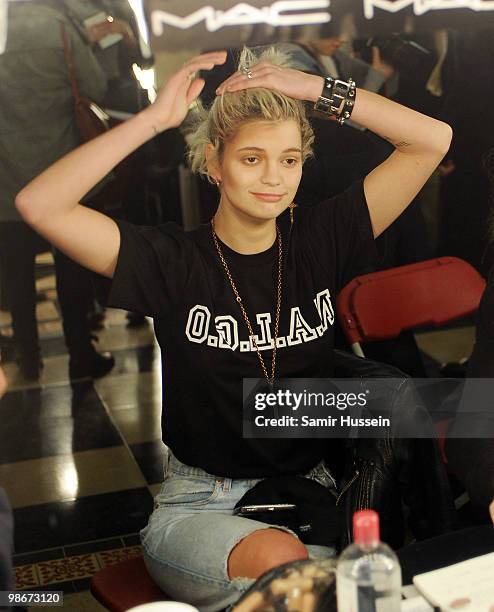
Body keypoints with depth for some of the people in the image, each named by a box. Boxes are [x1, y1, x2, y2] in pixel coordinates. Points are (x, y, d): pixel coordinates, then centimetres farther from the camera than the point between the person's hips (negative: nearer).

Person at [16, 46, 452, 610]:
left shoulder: (321, 242, 0)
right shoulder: (173, 262, -7)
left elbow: (432, 140, -3)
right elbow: (38, 205, -19)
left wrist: (315, 89, -9)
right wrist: (156, 118, -16)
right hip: (199, 504, -2)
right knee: (278, 559, -33)